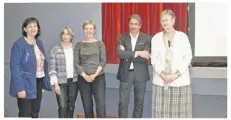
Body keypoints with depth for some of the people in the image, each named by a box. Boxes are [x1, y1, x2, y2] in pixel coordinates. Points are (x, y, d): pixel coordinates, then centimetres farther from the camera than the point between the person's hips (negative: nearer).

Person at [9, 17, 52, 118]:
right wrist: (20, 88, -22)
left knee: (35, 113, 17)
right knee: (25, 114, 2)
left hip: (38, 83, 7)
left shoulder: (39, 43, 9)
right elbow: (15, 67, -18)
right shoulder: (19, 44, -13)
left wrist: (45, 82, 7)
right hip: (26, 84, -7)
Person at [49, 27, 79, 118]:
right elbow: (52, 68, -5)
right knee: (62, 107, -6)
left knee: (71, 106, 11)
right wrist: (55, 84, -10)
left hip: (74, 81, 3)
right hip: (61, 82, -3)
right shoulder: (55, 49, -2)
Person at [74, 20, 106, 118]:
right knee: (87, 106, 6)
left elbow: (103, 61, -2)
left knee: (101, 105, -7)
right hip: (83, 78, 1)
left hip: (99, 77, -1)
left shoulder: (100, 43, 3)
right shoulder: (79, 45, 5)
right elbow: (76, 63, 1)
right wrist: (85, 75, -11)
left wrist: (95, 74, -13)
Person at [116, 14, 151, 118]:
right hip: (125, 74, 0)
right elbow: (119, 53, -14)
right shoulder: (122, 38, 2)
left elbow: (145, 57, -13)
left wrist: (127, 56, -14)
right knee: (123, 102, 2)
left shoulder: (147, 38, -1)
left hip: (140, 74, 0)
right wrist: (137, 53, -21)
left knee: (139, 102, 11)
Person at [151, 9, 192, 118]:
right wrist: (162, 74, -10)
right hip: (160, 80, 1)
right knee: (161, 109, 2)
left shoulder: (183, 37, 1)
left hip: (180, 80, -1)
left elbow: (188, 57, 0)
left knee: (179, 110, 0)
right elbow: (154, 59, 4)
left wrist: (177, 74, -11)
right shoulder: (156, 38, 7)